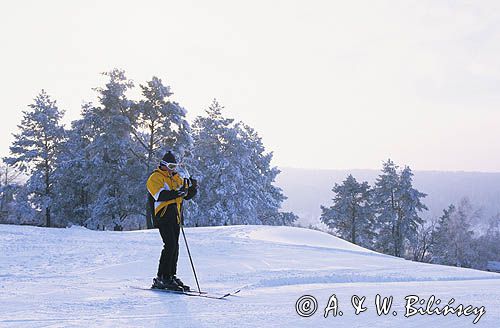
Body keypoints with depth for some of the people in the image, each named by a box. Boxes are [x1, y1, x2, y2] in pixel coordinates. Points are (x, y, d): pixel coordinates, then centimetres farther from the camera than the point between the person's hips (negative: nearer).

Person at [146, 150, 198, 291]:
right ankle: (162, 278, -14)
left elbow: (187, 195, 17)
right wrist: (177, 193, -26)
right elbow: (160, 195, -18)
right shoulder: (155, 178, -1)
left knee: (175, 247, 8)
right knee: (170, 245, -16)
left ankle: (171, 275, 15)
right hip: (163, 215, -8)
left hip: (175, 216, 8)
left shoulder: (176, 178, 21)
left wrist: (192, 187, -4)